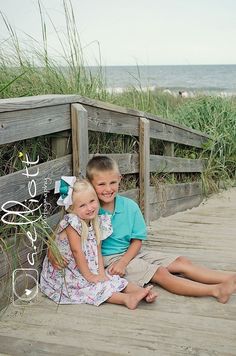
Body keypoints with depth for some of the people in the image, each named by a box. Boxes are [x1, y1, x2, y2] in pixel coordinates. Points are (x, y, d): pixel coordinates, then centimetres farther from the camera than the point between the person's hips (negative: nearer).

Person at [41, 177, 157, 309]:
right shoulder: (72, 222, -20)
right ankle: (126, 299, -31)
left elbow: (98, 251, 2)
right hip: (66, 273, -7)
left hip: (92, 270, 7)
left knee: (114, 279, -8)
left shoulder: (97, 223, 2)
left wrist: (101, 273, -10)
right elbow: (76, 251, -21)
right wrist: (89, 276, -18)